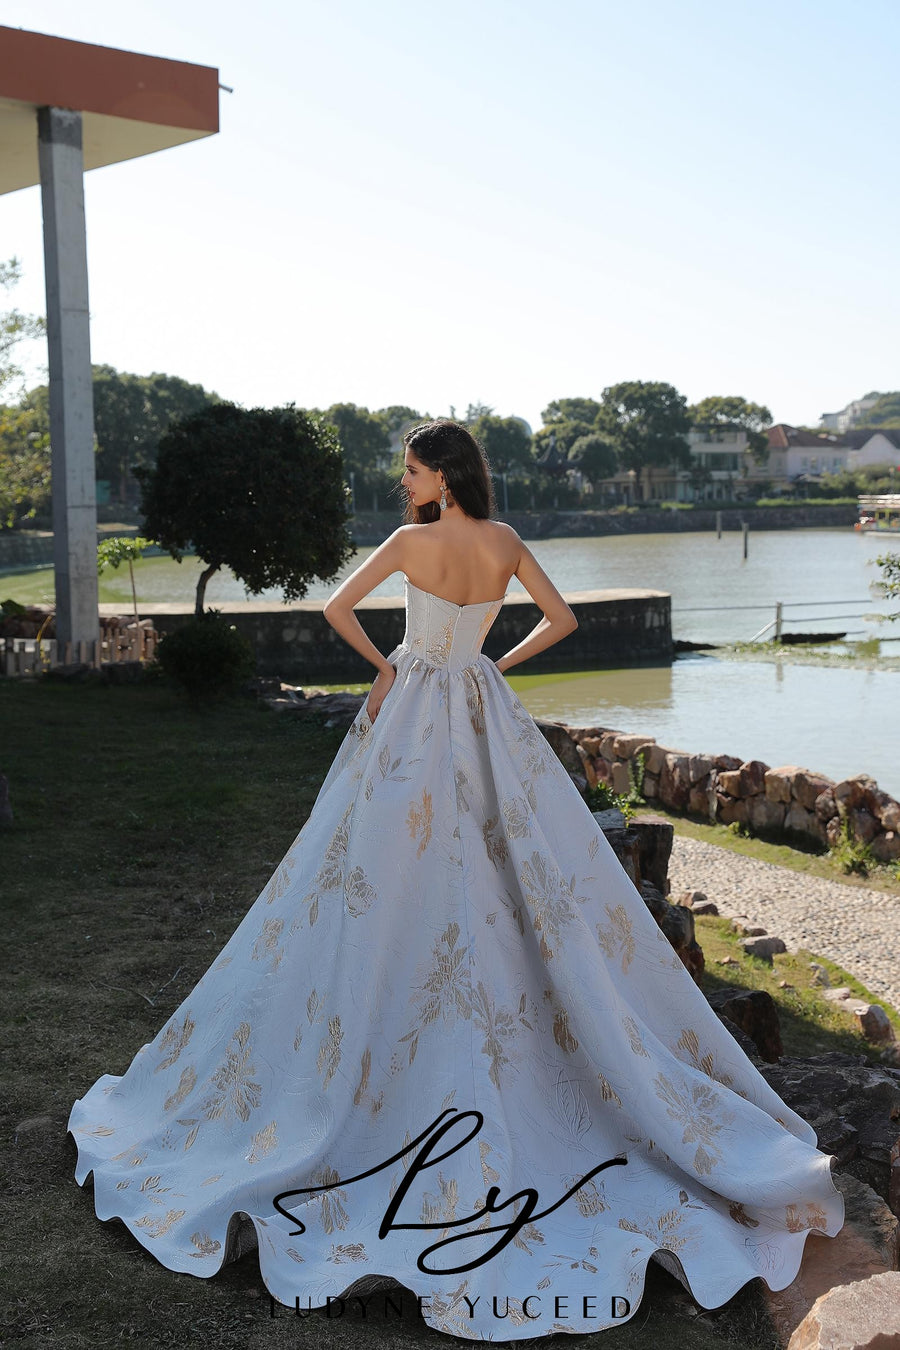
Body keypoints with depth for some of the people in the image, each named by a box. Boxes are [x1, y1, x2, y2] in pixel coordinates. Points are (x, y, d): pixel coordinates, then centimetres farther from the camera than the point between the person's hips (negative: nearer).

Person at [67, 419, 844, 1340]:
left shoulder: (413, 541, -11)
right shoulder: (506, 541, 0)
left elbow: (336, 608, -14)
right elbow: (561, 619, 5)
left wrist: (383, 664, 0)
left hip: (415, 714, -3)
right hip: (487, 719, 4)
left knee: (397, 878, 5)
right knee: (516, 870, 10)